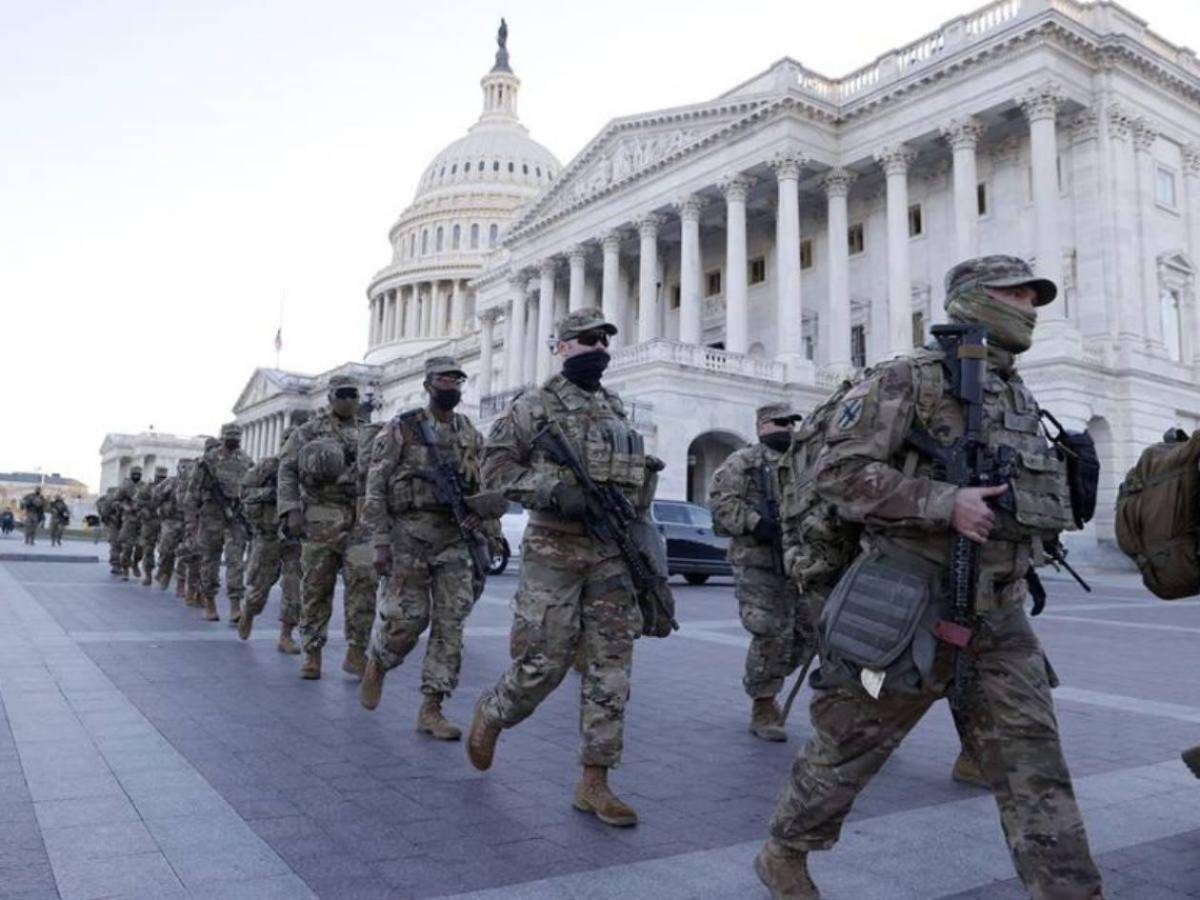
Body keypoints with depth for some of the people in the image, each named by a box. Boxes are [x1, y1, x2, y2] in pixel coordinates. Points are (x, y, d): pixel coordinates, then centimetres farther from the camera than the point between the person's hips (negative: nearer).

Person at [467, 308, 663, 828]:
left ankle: (594, 783, 11)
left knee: (611, 668, 2)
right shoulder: (535, 407, -1)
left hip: (612, 555, 5)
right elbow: (495, 466, -7)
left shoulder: (617, 412, 17)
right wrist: (554, 492, -20)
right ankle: (491, 715, 28)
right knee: (545, 661, -3)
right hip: (555, 552, -5)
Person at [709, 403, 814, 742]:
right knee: (772, 636, -8)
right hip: (759, 564, -6)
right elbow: (721, 498, -10)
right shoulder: (743, 462, 0)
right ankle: (762, 708, 8)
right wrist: (755, 523, -21)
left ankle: (761, 684, 29)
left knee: (808, 633, 8)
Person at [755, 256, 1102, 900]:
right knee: (848, 748, 7)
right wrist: (945, 504, -23)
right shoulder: (910, 380, -9)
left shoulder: (1021, 400, 16)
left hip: (998, 622, 7)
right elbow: (839, 471, -17)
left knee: (1035, 768, 5)